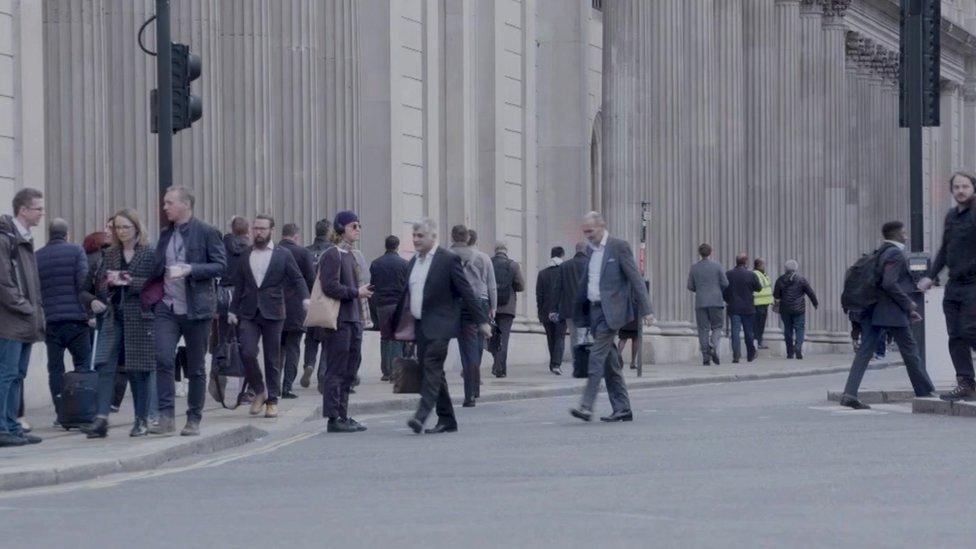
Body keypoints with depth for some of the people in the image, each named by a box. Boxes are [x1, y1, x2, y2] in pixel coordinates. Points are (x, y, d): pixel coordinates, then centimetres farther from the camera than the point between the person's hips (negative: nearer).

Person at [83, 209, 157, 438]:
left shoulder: (149, 254, -1)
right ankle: (101, 419, -11)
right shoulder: (110, 254, 13)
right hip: (114, 316, 4)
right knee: (106, 367, -8)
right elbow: (99, 280, 12)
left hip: (139, 316, -4)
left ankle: (142, 421, 13)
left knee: (138, 370, 3)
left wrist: (128, 281, -16)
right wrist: (110, 282, -9)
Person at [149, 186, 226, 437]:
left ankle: (194, 420, 15)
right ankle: (166, 417, -11)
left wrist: (189, 269, -20)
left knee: (196, 368, 5)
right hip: (167, 307, 4)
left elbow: (220, 265, -9)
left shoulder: (206, 232, -4)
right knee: (163, 359, -13)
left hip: (196, 309, -4)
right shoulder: (166, 234, 14)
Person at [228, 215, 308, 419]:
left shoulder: (283, 255, 4)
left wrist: (305, 299, -16)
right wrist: (233, 310, 11)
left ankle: (272, 401, 11)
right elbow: (238, 286, 16)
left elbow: (297, 279, 1)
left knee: (272, 358, 2)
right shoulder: (245, 256, 12)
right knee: (247, 352, -13)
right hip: (249, 314, 2)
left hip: (273, 313, -2)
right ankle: (259, 391, 7)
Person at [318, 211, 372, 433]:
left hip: (353, 319, 9)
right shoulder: (332, 255, -10)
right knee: (336, 370, -7)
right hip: (339, 320, -9)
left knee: (349, 370, 11)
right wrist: (356, 292, -14)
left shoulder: (350, 255, 18)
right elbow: (330, 287, -18)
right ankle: (334, 418, -5)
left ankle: (342, 415, 16)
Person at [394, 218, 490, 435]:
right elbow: (406, 295, 21)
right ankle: (447, 420, 14)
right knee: (433, 372, 8)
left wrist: (482, 321, -9)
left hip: (439, 326, -8)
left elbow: (467, 292, -7)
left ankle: (421, 415, -26)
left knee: (432, 368, -17)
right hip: (420, 326, 8)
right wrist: (397, 324, 20)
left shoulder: (448, 259, -7)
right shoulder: (414, 261, 15)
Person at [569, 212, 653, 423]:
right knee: (609, 361, 8)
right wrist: (579, 313, 17)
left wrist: (645, 309, -14)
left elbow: (636, 279, -9)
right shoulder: (591, 250, 15)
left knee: (597, 356, -15)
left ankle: (586, 406, -20)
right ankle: (622, 409, 12)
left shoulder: (619, 247, -7)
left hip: (611, 310, -8)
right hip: (594, 310, 8)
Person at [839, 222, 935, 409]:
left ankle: (849, 394, -9)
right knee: (910, 350, 4)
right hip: (892, 311, -8)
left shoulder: (882, 252, 18)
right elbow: (889, 284, -22)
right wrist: (909, 304, -13)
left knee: (865, 351, 1)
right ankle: (925, 393, 13)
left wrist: (909, 308, 22)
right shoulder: (896, 254, -11)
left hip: (874, 311, 9)